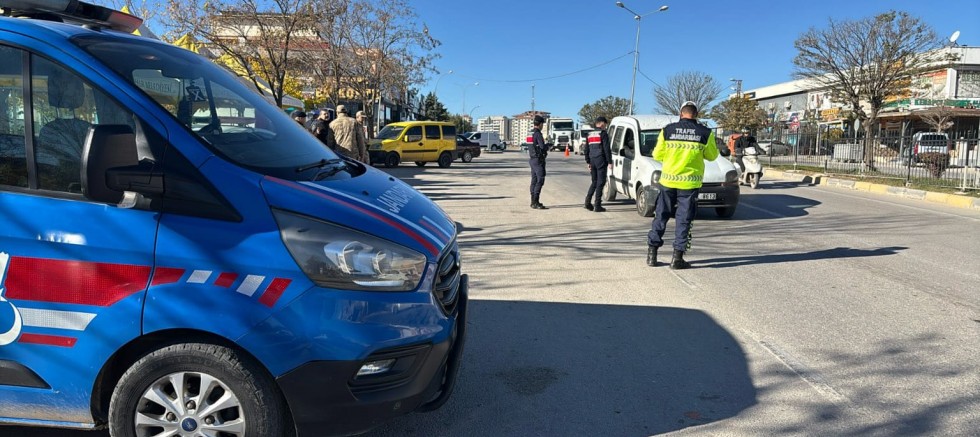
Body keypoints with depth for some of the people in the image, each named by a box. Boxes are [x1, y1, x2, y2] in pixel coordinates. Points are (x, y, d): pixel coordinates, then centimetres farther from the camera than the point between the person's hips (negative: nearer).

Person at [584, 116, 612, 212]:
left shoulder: (590, 135, 15)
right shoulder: (603, 134, -7)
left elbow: (586, 150, 17)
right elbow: (607, 149, -12)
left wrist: (588, 162, 22)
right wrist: (609, 162, -10)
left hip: (592, 161, 7)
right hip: (601, 161, -7)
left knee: (594, 182, 17)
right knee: (600, 182, -2)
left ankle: (588, 199, 0)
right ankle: (597, 205, -2)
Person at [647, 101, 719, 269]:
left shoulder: (667, 130, -2)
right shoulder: (705, 133, -4)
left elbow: (657, 155, 3)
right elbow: (712, 156, 7)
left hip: (668, 181, 1)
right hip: (690, 183, -1)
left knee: (661, 216, 12)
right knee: (683, 220, 5)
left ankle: (652, 254, 14)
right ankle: (677, 258, 4)